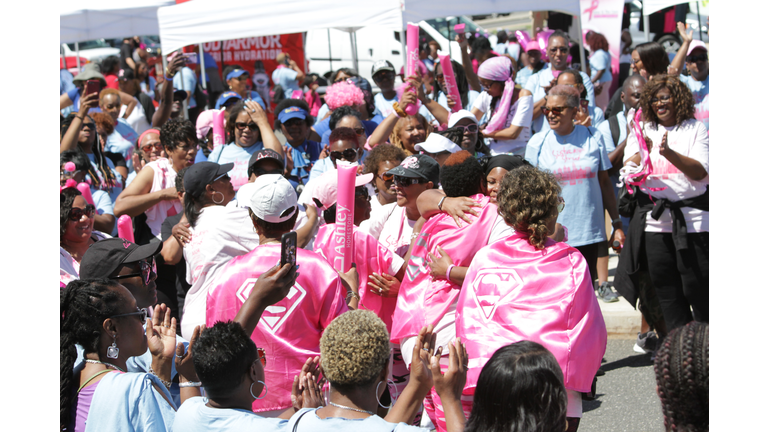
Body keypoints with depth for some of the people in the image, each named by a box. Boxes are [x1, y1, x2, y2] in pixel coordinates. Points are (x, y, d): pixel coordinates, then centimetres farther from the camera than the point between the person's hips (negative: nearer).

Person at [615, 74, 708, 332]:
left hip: (692, 220, -3)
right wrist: (643, 151, -21)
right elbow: (629, 170, 0)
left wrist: (670, 153, -25)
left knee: (697, 287, -2)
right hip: (654, 220, 3)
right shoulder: (643, 130, 10)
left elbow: (700, 173, -10)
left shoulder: (695, 129, 2)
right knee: (666, 291, 7)